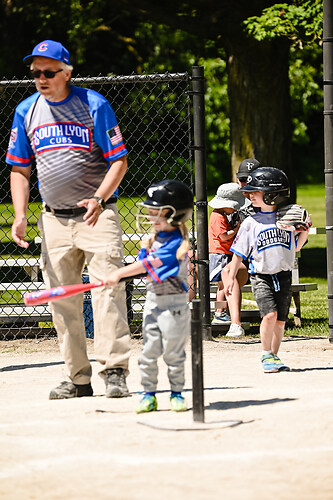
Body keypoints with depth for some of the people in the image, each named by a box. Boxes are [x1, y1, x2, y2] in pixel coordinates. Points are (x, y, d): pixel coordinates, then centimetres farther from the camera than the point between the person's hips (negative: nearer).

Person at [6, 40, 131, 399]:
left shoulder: (93, 105, -5)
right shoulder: (26, 112, 7)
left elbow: (119, 161, -5)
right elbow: (19, 170, 13)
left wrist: (99, 198, -21)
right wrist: (20, 215, 0)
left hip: (97, 215, -5)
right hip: (54, 219, 5)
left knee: (107, 289, -15)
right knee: (63, 302, 6)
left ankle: (114, 372, -17)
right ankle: (78, 379, 13)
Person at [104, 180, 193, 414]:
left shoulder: (177, 243, -17)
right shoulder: (154, 239, 10)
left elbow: (149, 264, -22)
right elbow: (146, 265, 10)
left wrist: (119, 274, -20)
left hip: (174, 303, -7)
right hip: (153, 300, 7)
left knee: (174, 352, 1)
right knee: (149, 351, 3)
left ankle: (177, 393, 12)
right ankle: (149, 395, 8)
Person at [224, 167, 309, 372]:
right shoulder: (251, 223, 0)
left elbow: (296, 247, 14)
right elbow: (239, 253, 4)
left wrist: (305, 231, -3)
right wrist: (231, 277, 1)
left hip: (283, 276, 2)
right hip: (261, 276, -2)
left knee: (280, 321, 3)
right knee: (270, 314, -18)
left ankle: (274, 357, 17)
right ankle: (267, 356, -5)